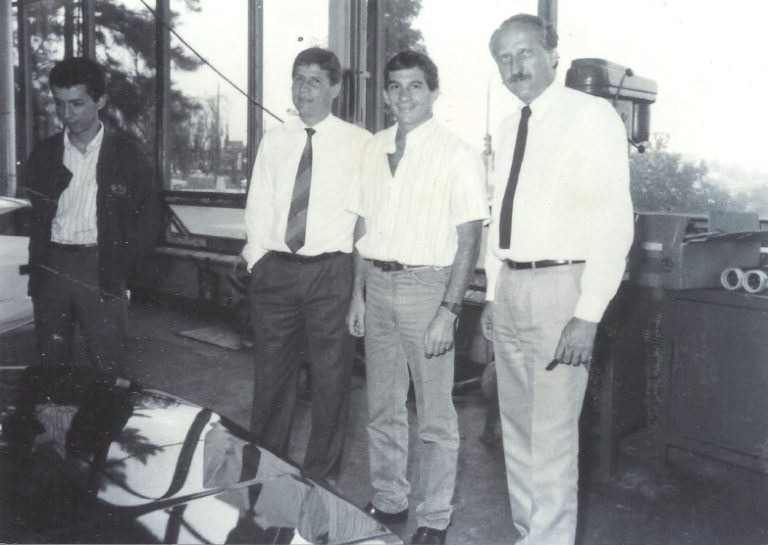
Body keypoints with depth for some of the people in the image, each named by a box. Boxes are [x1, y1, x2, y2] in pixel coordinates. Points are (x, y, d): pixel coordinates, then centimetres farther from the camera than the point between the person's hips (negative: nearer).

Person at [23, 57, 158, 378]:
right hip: (51, 266, 4)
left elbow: (147, 217, 1)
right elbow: (35, 216, 11)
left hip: (100, 270, -3)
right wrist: (36, 272, -2)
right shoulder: (44, 153, 10)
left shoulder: (127, 152, 1)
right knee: (51, 363, 9)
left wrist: (119, 268, -6)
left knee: (109, 368, -2)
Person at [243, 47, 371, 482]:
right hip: (275, 270, 4)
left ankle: (322, 478, 22)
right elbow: (258, 206, 11)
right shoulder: (274, 141, 11)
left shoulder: (359, 143, -1)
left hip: (331, 271, -3)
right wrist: (258, 258, 2)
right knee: (271, 374, 12)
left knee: (330, 377, 5)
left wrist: (359, 267, -9)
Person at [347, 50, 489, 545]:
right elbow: (365, 227, 13)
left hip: (426, 285, -5)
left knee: (436, 415, 5)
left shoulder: (457, 155, -8)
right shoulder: (375, 150, 9)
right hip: (379, 283, 6)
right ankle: (389, 502, 34)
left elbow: (469, 241, -10)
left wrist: (449, 311, -16)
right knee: (383, 407, 16)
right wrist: (359, 293, 9)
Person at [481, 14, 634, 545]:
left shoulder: (591, 115, -8)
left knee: (552, 437, -3)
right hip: (510, 288, 7)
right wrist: (494, 292, 11)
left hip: (560, 287, -7)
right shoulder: (509, 127, 13)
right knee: (516, 429, 16)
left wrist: (588, 315, -19)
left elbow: (615, 222, -14)